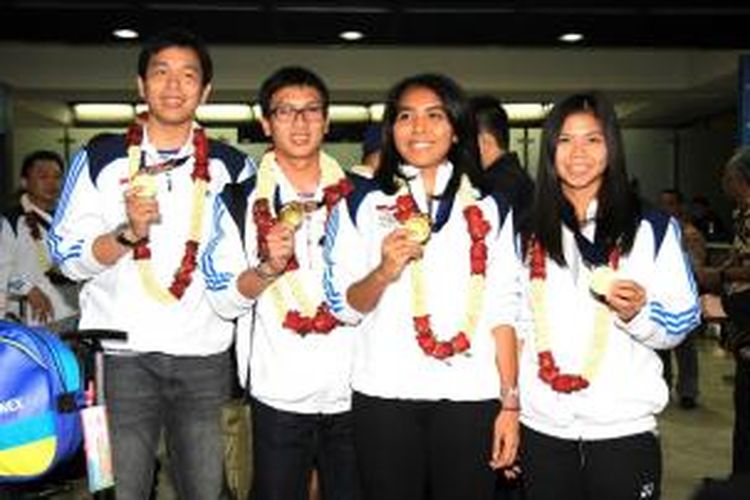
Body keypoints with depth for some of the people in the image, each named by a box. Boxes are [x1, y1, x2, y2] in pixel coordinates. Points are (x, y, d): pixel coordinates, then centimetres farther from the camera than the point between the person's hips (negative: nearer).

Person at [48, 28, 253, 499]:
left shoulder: (232, 167, 6)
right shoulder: (99, 159, 3)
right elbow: (68, 257, -1)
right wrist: (129, 233, -16)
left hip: (205, 356, 2)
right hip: (120, 354, -1)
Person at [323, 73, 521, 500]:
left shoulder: (490, 209, 9)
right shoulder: (361, 205, 6)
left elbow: (503, 311, 5)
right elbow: (345, 307, 3)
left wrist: (511, 403, 1)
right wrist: (383, 273, -16)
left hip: (471, 397, 1)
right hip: (384, 396, 0)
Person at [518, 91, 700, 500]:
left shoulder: (652, 228, 2)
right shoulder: (528, 231, 8)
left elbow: (680, 325, 2)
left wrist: (636, 313, -18)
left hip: (623, 426, -2)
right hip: (541, 427, 2)